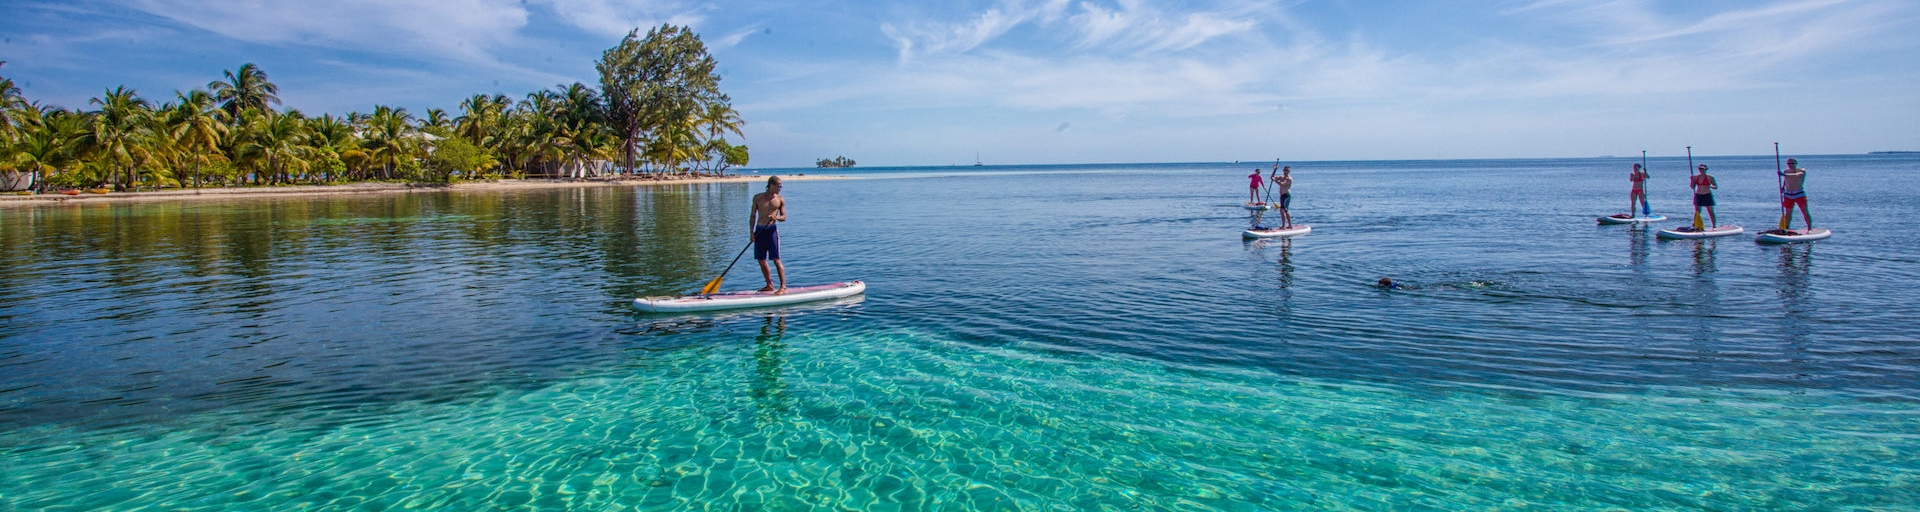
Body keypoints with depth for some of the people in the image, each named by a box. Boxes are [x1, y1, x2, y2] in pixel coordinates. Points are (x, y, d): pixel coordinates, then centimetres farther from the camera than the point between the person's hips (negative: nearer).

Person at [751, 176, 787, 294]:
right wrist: (752, 232, 2)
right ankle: (770, 285, 19)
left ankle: (783, 287, -6)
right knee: (761, 260, 7)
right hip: (759, 230, 3)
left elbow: (784, 217, 3)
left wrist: (776, 217, -19)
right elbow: (753, 215, 8)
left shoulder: (780, 200, 3)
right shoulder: (757, 197, 5)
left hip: (771, 230, -3)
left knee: (776, 259, -8)